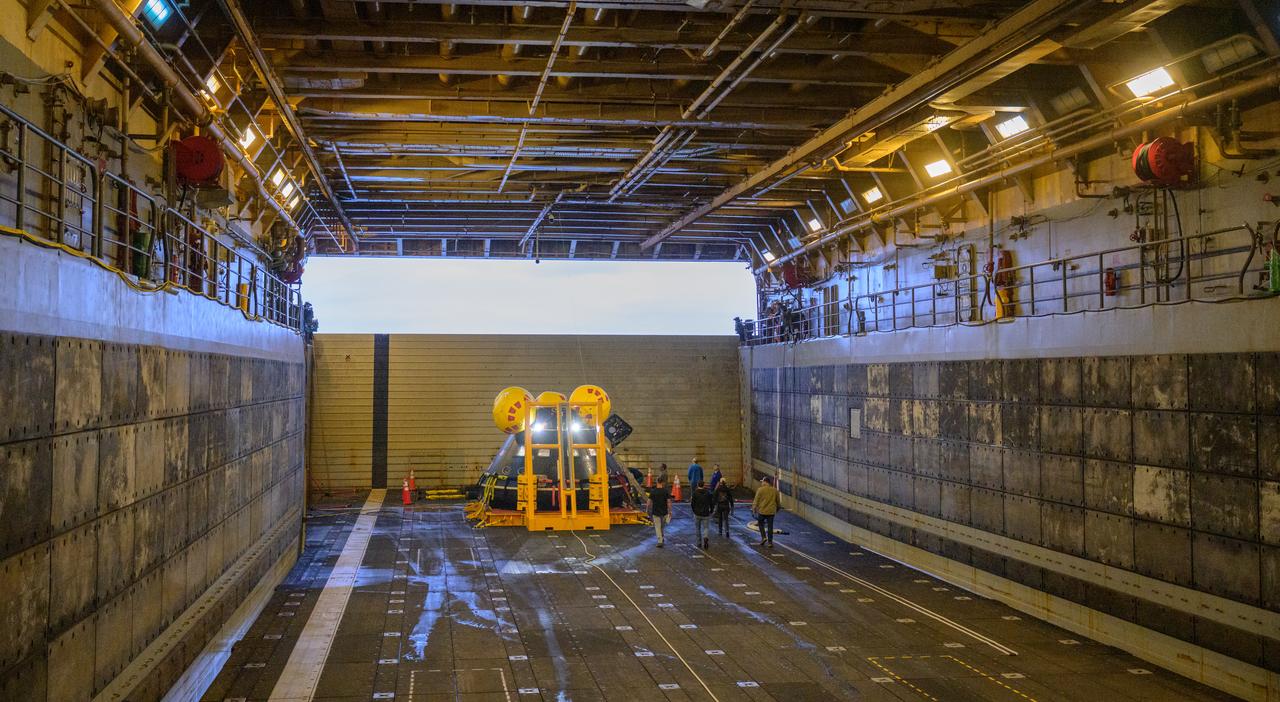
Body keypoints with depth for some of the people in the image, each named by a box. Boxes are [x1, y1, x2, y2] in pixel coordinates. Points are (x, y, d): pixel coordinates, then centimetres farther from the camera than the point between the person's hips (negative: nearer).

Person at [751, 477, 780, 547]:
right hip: (771, 511, 3)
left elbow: (756, 501, -7)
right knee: (770, 527, 6)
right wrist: (777, 509, 29)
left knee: (760, 523, 19)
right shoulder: (774, 490, 4)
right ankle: (770, 542, 7)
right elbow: (777, 501, 14)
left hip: (762, 510, -3)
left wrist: (754, 509, 4)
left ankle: (763, 537, 2)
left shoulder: (760, 489, -8)